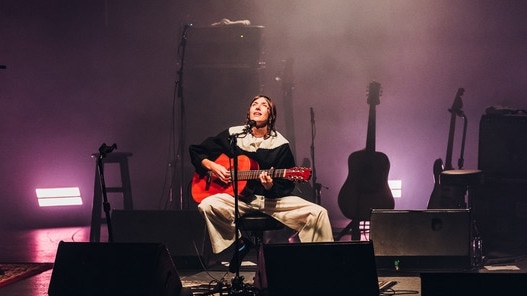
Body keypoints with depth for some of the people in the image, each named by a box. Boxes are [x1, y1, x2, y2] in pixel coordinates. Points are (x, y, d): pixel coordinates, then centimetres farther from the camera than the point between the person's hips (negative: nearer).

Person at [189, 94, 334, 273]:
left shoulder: (280, 145, 0)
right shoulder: (233, 135, 4)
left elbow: (286, 187, 0)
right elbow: (195, 151, 13)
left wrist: (270, 187, -22)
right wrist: (212, 166, -4)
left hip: (272, 199, -1)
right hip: (237, 197, 1)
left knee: (318, 213, -21)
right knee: (207, 205, -31)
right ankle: (239, 243, -6)